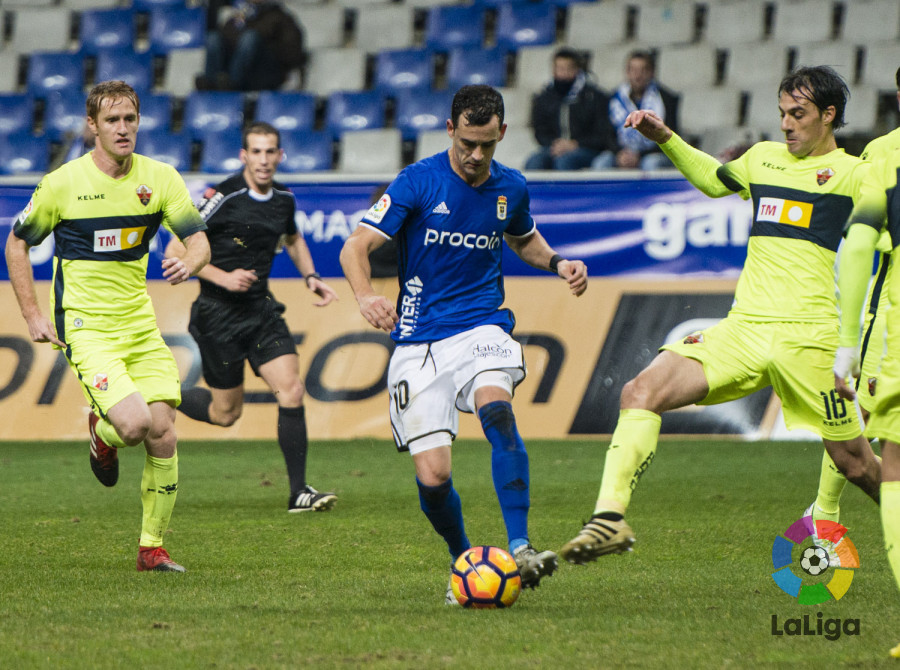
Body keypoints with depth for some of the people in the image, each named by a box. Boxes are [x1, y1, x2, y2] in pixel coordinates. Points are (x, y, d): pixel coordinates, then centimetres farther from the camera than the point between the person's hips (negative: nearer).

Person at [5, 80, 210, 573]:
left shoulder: (160, 178, 1)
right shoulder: (63, 183, -7)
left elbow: (198, 239, 1)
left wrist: (189, 263, -23)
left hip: (141, 324, 4)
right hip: (86, 326, -4)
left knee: (163, 434, -5)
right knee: (133, 424, -22)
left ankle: (152, 547, 10)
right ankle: (102, 433, 16)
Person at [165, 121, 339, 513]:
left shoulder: (283, 199, 3)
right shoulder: (223, 198, -17)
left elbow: (293, 238, 27)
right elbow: (175, 251, -15)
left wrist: (310, 276, 10)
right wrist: (223, 278, -23)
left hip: (261, 310, 5)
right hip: (219, 315, -5)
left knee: (291, 391, -11)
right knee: (226, 412, 3)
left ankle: (299, 492, -6)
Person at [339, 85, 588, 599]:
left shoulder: (510, 188, 6)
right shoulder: (418, 182, -7)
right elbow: (355, 248, -10)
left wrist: (558, 263, 8)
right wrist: (367, 296, -31)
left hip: (483, 327, 1)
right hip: (420, 340, -1)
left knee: (496, 410, -33)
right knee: (433, 476, -9)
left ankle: (520, 548, -37)